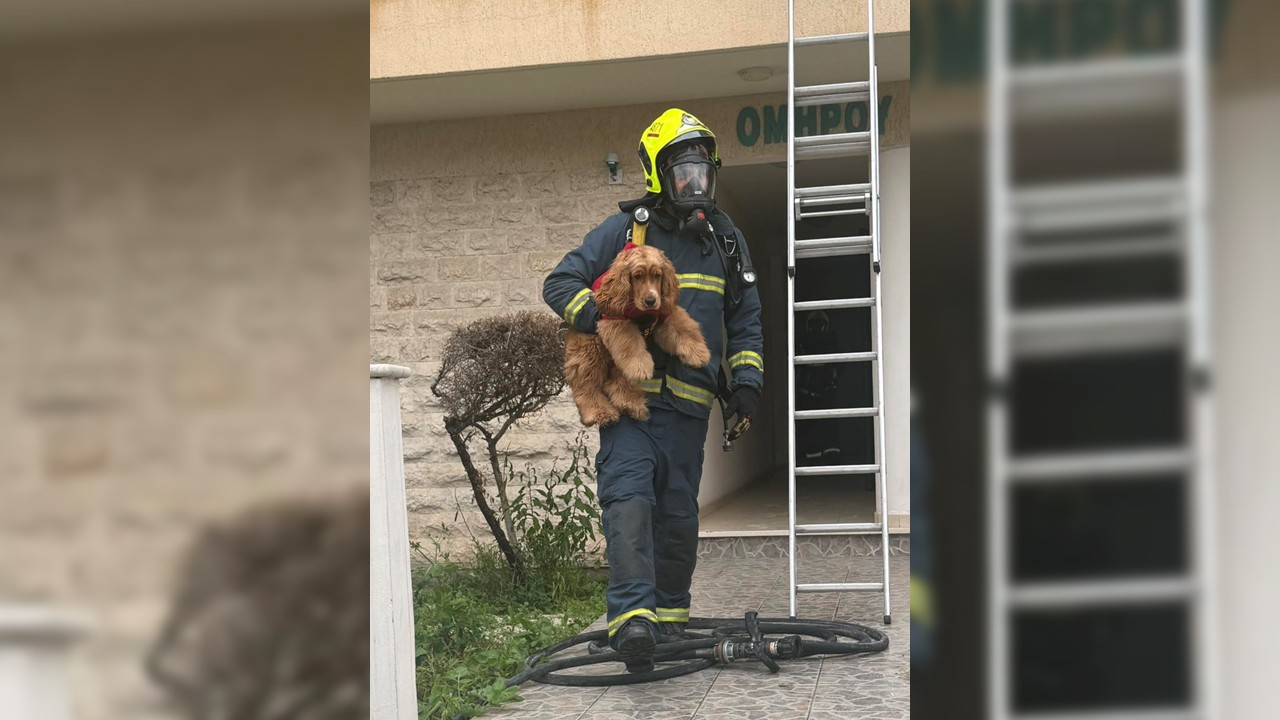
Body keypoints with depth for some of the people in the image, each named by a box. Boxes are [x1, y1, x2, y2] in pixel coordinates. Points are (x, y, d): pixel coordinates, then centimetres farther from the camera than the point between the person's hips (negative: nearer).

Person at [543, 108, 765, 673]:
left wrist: (747, 381, 7)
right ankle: (632, 617, -25)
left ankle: (671, 614, 23)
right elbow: (560, 283, -2)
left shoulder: (724, 237, 13)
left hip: (688, 406, 3)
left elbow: (745, 319, 20)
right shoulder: (624, 230, 0)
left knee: (678, 515, 8)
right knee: (629, 499, -18)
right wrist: (605, 320, -19)